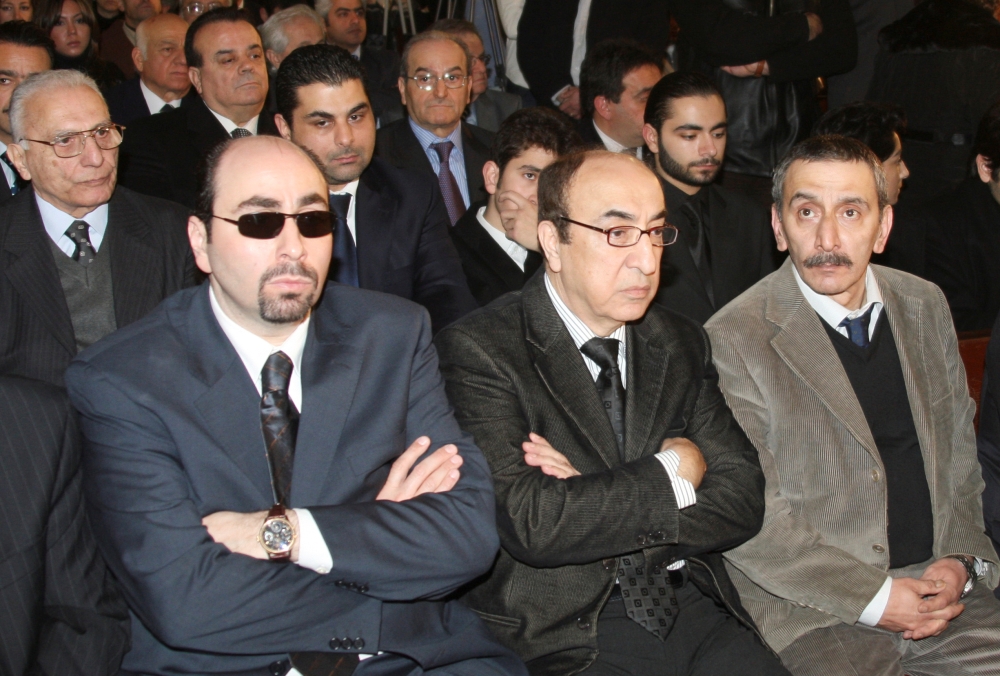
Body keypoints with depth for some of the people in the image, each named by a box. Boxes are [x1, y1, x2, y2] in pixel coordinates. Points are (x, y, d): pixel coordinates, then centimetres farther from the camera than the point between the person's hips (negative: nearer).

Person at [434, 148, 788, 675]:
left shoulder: (682, 345, 11)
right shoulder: (479, 351, -7)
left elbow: (743, 500, 4)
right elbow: (530, 524, -18)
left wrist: (599, 500, -11)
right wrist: (672, 472, -6)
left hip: (695, 611, 4)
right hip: (565, 633, -4)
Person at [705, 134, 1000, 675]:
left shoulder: (925, 306, 9)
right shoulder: (733, 340, -10)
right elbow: (745, 520, -11)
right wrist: (873, 597, -12)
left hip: (938, 587, 5)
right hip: (812, 613, -4)